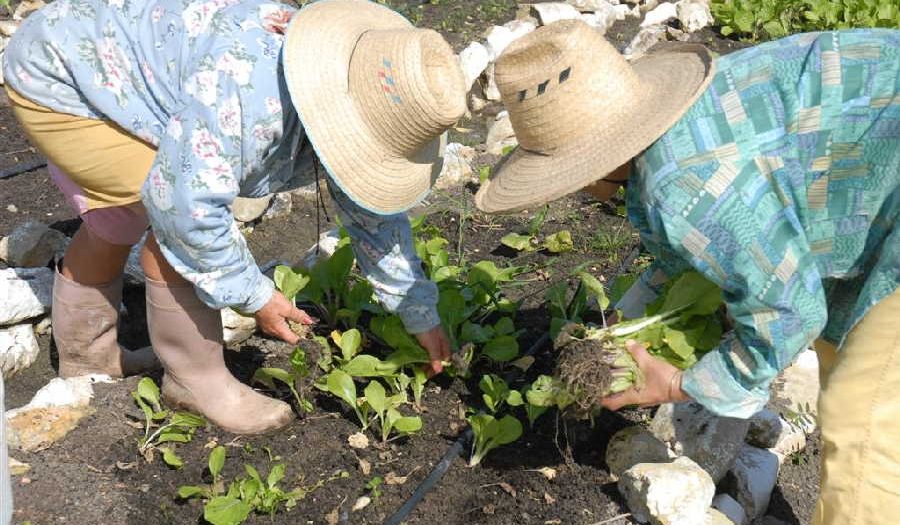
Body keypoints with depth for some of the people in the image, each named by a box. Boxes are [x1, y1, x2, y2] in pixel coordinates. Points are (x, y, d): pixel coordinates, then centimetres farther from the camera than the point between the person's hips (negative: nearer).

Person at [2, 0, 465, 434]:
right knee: (176, 228, -18)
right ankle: (195, 380, 2)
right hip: (56, 80, -9)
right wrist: (253, 295, -21)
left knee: (118, 220, 22)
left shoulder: (347, 100, -9)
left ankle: (86, 355, 44)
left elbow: (373, 209, 0)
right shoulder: (250, 94, -39)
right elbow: (187, 202, -36)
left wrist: (420, 314, 6)